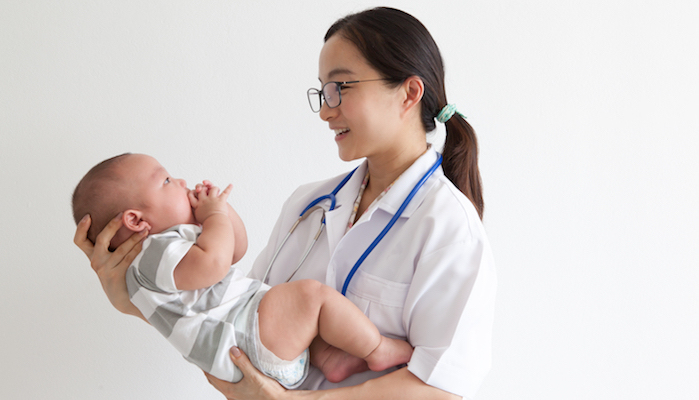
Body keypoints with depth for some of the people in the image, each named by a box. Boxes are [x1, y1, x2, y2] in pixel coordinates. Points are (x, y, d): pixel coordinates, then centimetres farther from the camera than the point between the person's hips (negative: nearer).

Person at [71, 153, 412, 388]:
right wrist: (214, 213, -12)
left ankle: (329, 356, 4)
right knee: (313, 294, -23)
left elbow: (237, 249, 30)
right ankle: (378, 351, -7)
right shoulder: (153, 254, -14)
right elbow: (214, 262, -31)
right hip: (247, 340, -12)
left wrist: (220, 206, 12)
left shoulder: (178, 237, 23)